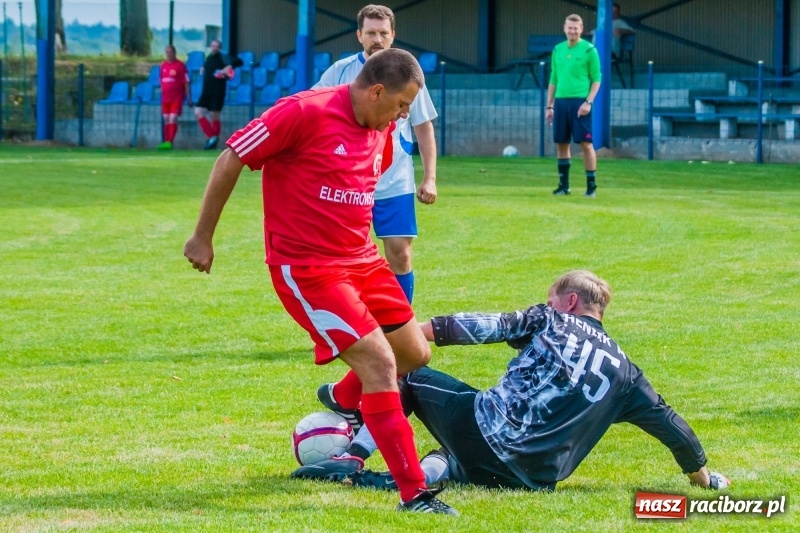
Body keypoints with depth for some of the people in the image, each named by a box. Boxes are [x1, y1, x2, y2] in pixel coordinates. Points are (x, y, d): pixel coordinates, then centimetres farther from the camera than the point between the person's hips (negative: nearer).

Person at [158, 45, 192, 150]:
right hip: (165, 97, 6)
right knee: (166, 120, 7)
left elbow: (186, 82, -7)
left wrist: (189, 98, -9)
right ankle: (166, 141, 11)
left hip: (177, 97, -6)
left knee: (173, 119, -13)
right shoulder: (163, 66, 11)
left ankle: (170, 142, -18)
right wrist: (162, 94, 20)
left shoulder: (180, 65, -7)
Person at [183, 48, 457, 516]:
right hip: (307, 267, -8)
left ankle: (342, 403, 41)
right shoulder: (305, 112, -19)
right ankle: (413, 492, -10)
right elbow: (231, 160, -12)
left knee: (415, 355, 11)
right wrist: (203, 237, -7)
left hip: (361, 259, 8)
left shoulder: (382, 131, 4)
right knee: (380, 363, -16)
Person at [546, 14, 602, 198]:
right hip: (561, 101, 5)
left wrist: (588, 102, -14)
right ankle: (564, 185, 14)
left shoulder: (589, 50, -2)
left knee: (586, 143, -7)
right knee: (561, 144, 6)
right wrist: (549, 106, 14)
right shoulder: (558, 50, 13)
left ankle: (591, 185, -3)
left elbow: (597, 79, -3)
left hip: (580, 102, -5)